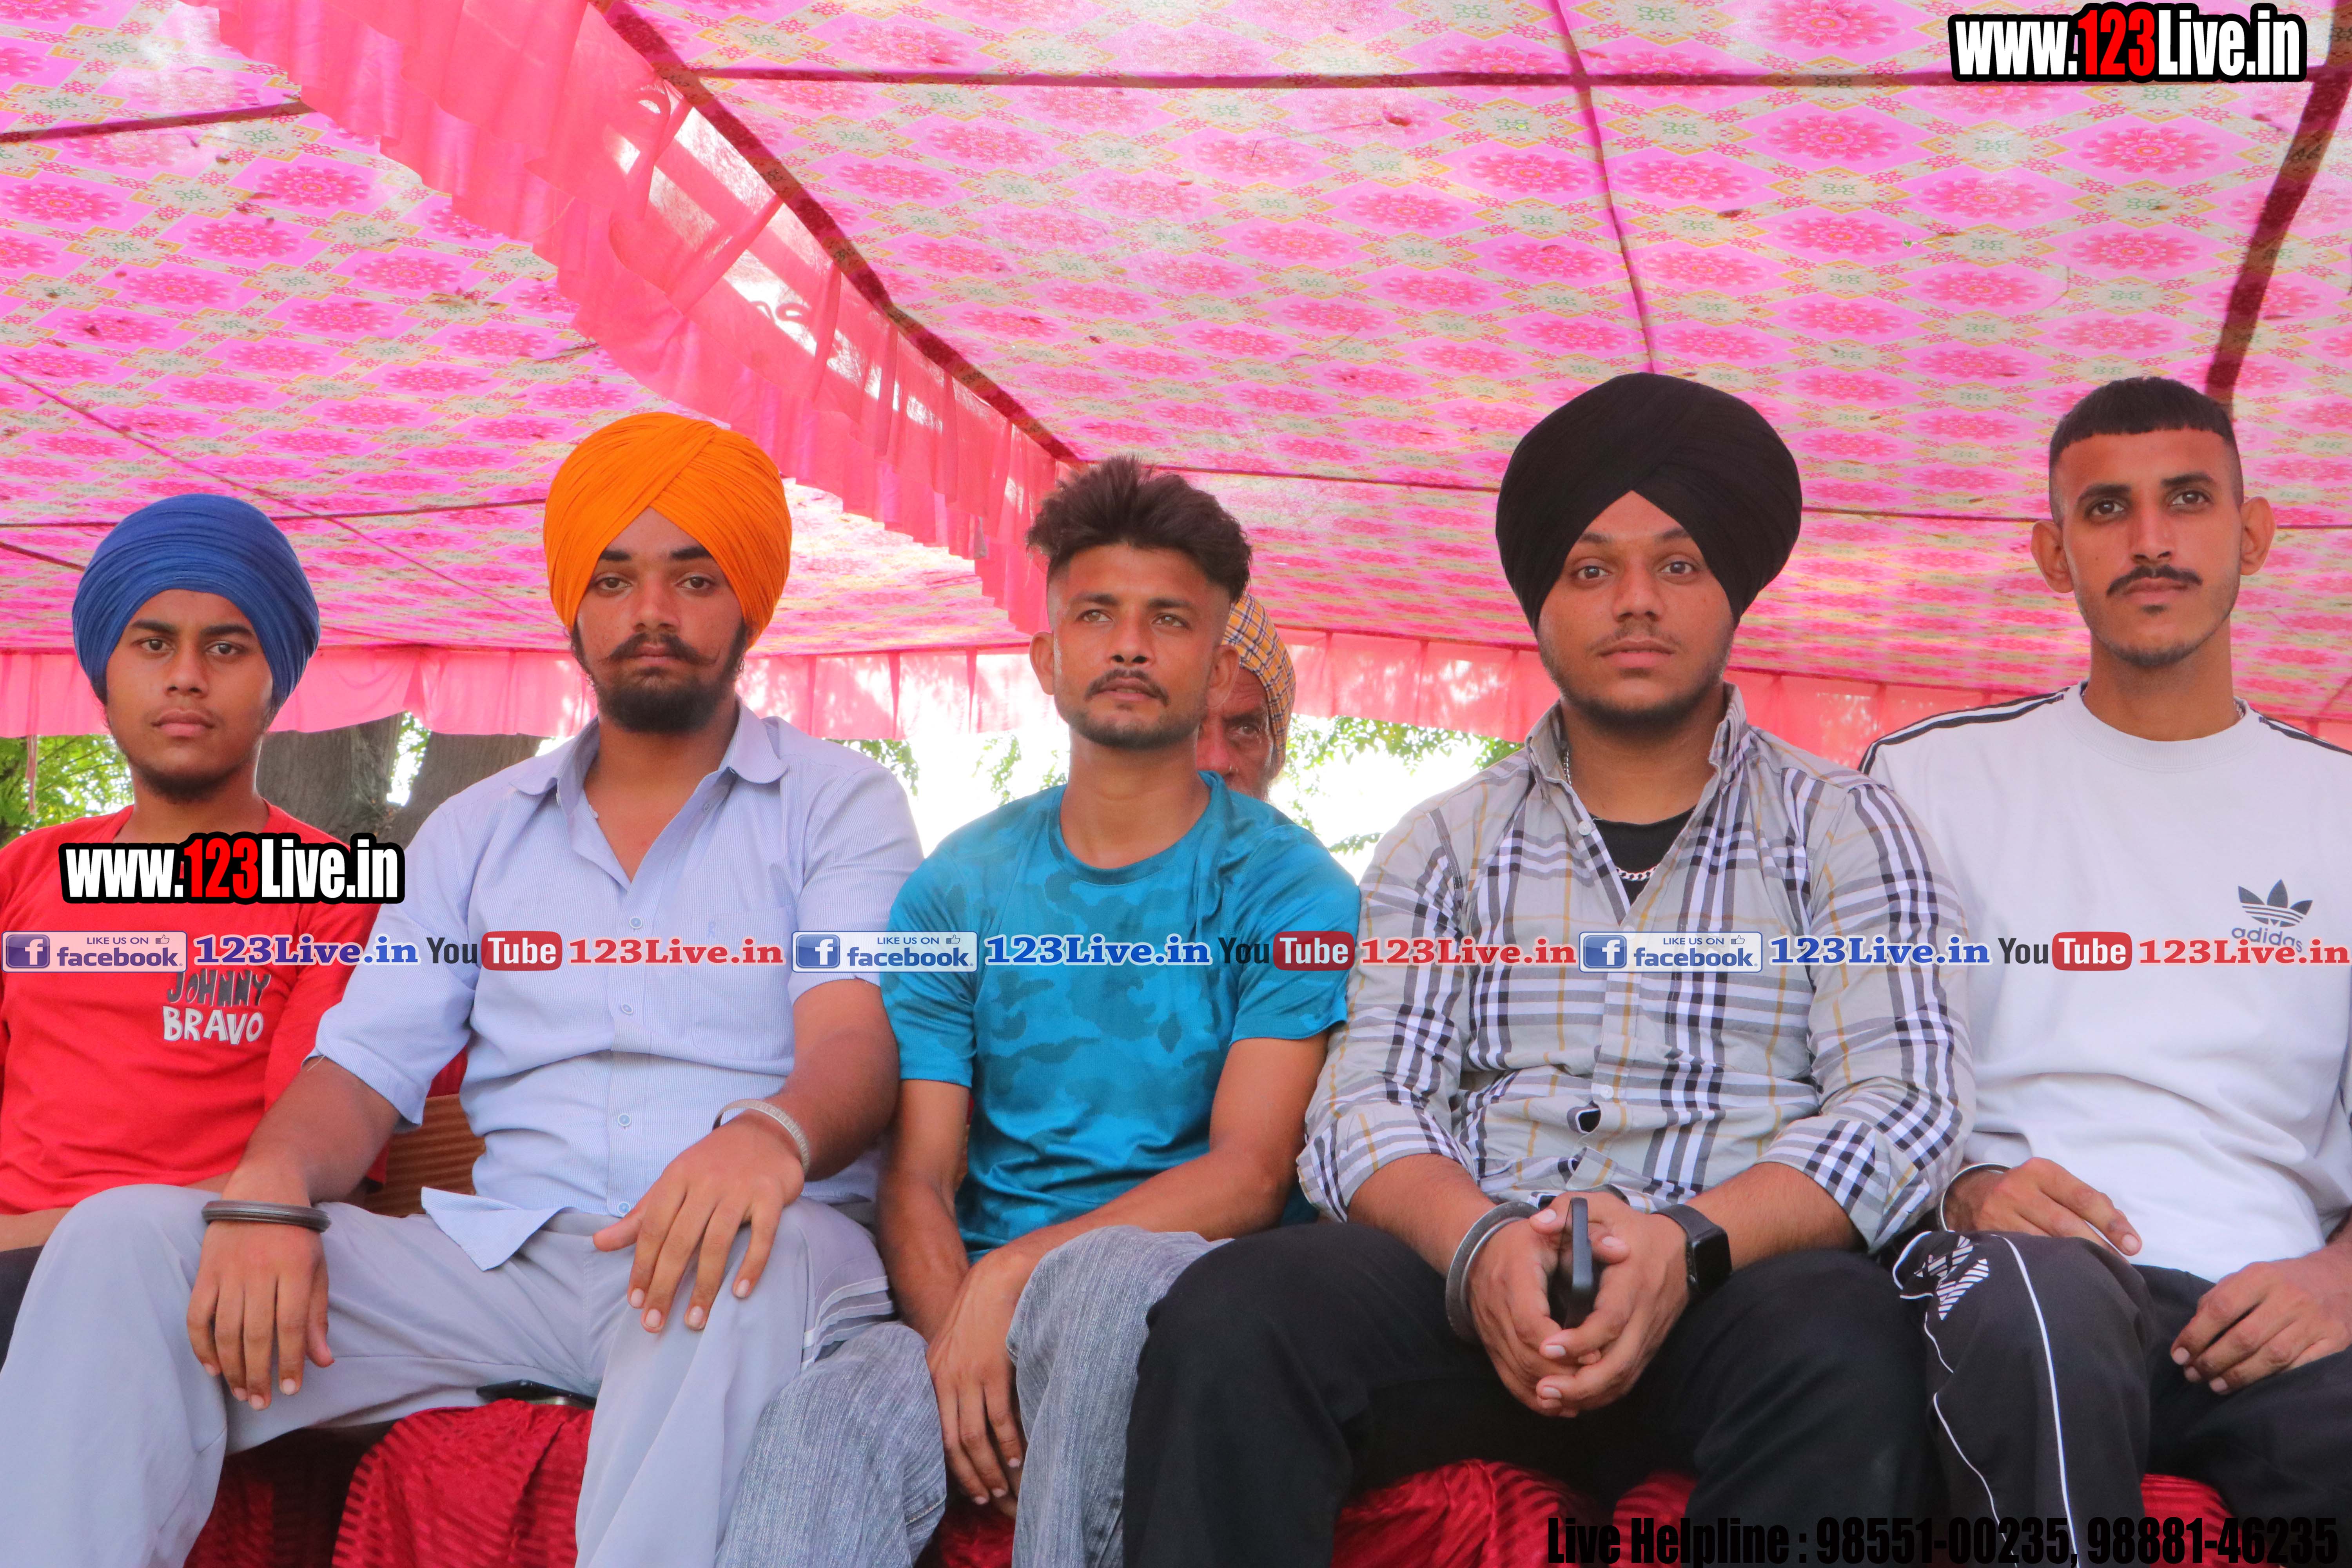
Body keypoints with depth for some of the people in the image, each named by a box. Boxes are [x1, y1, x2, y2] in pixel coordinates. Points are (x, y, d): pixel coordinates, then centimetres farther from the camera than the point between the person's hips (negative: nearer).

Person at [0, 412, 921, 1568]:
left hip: (724, 1261, -4)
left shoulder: (838, 806, 9)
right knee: (127, 1237, -15)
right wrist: (269, 1193, -12)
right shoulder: (478, 831, 21)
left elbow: (855, 1038, -8)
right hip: (504, 1254, 4)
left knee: (753, 1255, -41)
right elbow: (368, 1063, 12)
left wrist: (770, 1133, -34)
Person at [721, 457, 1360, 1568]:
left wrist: (1012, 1276, -20)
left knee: (1096, 1276, -38)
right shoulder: (955, 891, 14)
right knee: (825, 1424, -34)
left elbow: (1250, 1172, -7)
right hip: (975, 1298, 1)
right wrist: (958, 1327, -17)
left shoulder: (1286, 887, 4)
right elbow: (917, 1180, 6)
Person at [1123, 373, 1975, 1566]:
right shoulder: (1447, 843, 18)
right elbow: (1365, 1105, 5)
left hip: (1738, 1283, -1)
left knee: (1839, 1353, -37)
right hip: (1471, 1281, 2)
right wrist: (1480, 1246, -18)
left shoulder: (1844, 827, 13)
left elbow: (1905, 1105, 0)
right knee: (1228, 1316, -29)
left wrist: (1689, 1241, -19)